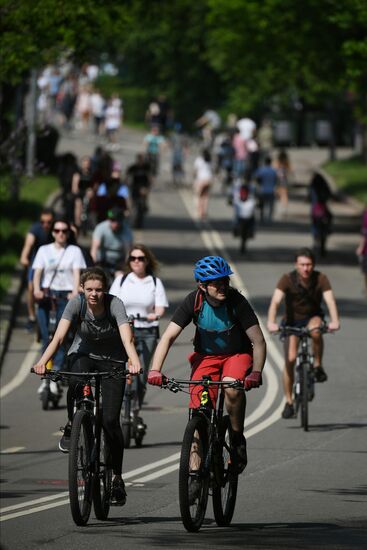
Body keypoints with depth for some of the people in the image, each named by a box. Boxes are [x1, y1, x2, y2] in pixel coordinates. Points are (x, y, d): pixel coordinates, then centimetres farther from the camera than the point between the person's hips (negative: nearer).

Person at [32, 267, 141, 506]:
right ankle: (72, 427, -10)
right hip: (84, 354, 1)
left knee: (110, 419, -12)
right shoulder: (77, 304, -19)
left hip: (112, 360, -1)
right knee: (76, 380, -37)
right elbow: (59, 336, -28)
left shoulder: (115, 304, -23)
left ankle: (117, 478, 1)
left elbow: (127, 337, -37)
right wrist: (43, 361, -45)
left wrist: (134, 360, -57)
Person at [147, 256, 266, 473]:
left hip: (237, 355, -2)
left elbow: (259, 342, -22)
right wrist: (155, 370, -34)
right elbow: (168, 336, -21)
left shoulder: (236, 301, -22)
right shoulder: (194, 301, -19)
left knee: (232, 387, -34)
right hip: (206, 356, 2)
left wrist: (256, 373, -38)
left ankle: (238, 439, -12)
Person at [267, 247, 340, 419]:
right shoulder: (287, 279, -21)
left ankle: (318, 366, -15)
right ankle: (288, 402, -1)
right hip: (292, 321, 0)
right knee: (290, 359, -12)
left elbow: (330, 300, -29)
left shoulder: (320, 279, -18)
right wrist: (271, 323, -48)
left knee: (315, 331, -37)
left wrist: (334, 321, -47)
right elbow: (275, 302, -31)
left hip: (313, 317, 0)